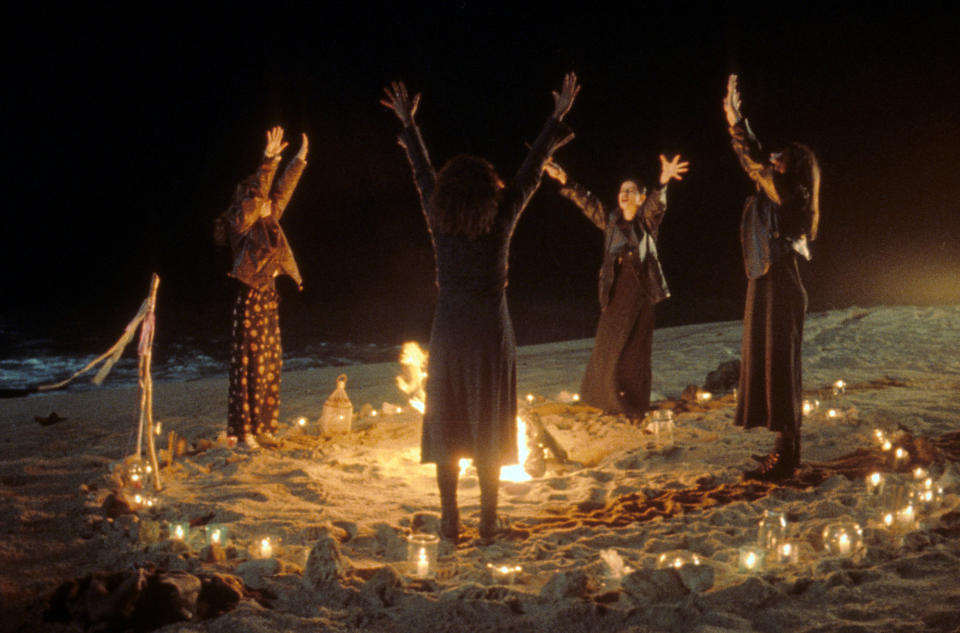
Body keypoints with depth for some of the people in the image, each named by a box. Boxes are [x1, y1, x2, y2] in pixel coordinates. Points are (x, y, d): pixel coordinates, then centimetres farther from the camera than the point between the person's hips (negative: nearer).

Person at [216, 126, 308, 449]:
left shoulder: (267, 221, 14)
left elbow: (283, 191, 23)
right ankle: (243, 429, -3)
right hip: (251, 298, -9)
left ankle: (261, 428, 17)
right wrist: (269, 161, -29)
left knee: (270, 365, 10)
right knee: (249, 363, -7)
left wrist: (299, 161, 25)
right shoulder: (242, 223, -7)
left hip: (268, 297, 9)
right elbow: (257, 192, -21)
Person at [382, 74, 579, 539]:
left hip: (448, 334, 1)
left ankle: (450, 519, 13)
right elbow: (531, 170, 1)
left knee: (446, 426, 9)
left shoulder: (438, 222, -3)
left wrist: (407, 123, 24)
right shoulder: (501, 221, -7)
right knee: (489, 427, 7)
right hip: (491, 332, -1)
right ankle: (488, 519, 12)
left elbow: (422, 173, 10)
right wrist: (558, 117, 10)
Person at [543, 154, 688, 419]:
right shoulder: (610, 221, 9)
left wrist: (663, 182, -40)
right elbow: (587, 202, 3)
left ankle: (634, 406, 12)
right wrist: (565, 182, -10)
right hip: (615, 292, 3)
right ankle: (607, 399, 20)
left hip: (640, 291, -3)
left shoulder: (647, 219, 0)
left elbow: (656, 202, -18)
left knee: (635, 348, 2)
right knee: (608, 345, 6)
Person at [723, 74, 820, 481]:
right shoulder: (779, 196, 13)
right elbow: (756, 164, 25)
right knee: (771, 367, 13)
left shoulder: (786, 196, -13)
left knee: (778, 368, -8)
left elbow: (754, 164, -21)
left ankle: (784, 458, -5)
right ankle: (787, 450, 21)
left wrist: (735, 122, -21)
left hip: (778, 290, -10)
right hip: (769, 287, 10)